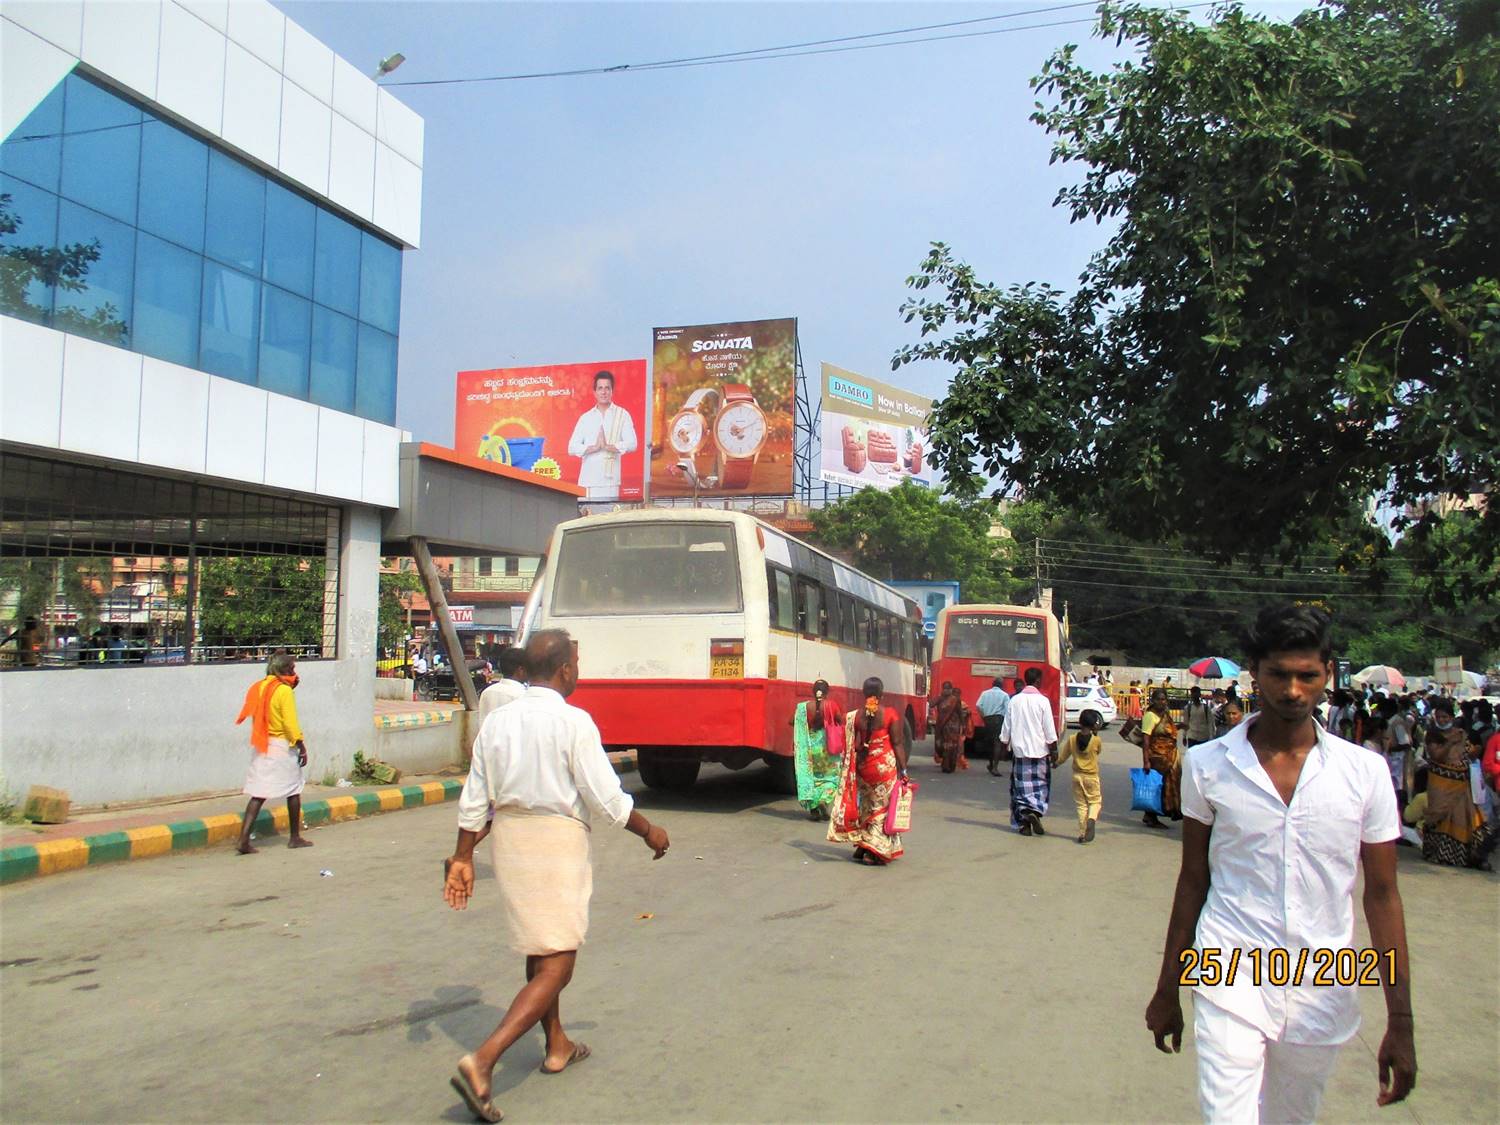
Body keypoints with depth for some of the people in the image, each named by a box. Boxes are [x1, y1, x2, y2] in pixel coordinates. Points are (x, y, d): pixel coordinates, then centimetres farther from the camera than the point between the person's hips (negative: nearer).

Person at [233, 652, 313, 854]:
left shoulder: (258, 688, 7)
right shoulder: (284, 691, -13)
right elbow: (291, 723, -16)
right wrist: (302, 747, -8)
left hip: (260, 746, 6)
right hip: (282, 746, -6)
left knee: (258, 794, 4)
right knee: (293, 791, 10)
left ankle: (244, 839, -7)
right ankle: (294, 838, 19)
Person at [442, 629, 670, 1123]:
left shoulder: (497, 721, 3)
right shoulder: (573, 722, -14)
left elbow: (474, 801, 6)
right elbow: (607, 799, -13)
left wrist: (463, 858, 15)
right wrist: (649, 832, 2)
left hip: (508, 838, 7)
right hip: (557, 841, -7)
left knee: (539, 950, 24)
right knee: (556, 966, 0)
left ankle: (557, 1046, 41)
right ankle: (482, 1061, -13)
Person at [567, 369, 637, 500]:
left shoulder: (622, 414, 7)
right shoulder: (585, 418, 13)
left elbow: (631, 444, -3)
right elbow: (572, 448, 6)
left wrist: (607, 446, -14)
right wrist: (595, 447, -9)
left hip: (611, 479, -2)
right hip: (590, 479, 2)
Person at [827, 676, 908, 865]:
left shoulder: (855, 716, 0)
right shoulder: (890, 714, -7)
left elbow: (853, 746, -1)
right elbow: (897, 743, -7)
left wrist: (854, 767, 7)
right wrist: (903, 769, -3)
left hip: (863, 766, 3)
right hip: (885, 765, -3)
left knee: (866, 806, 18)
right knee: (882, 807, 5)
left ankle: (861, 848, 22)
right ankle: (875, 852, 3)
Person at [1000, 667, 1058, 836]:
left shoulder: (1015, 700, 3)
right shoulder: (1042, 701, -8)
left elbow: (1006, 727, 6)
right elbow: (1049, 730, -7)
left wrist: (1005, 745, 16)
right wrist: (1054, 751, 0)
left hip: (1019, 750, 3)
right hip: (1039, 751, -3)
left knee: (1021, 785, 7)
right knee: (1040, 784, 9)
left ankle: (1024, 824, 4)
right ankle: (1034, 812, -13)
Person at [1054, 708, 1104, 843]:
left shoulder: (1071, 740, -7)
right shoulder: (1096, 740, -13)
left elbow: (1061, 758, 1)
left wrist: (1055, 763, 21)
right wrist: (1096, 734, 10)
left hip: (1077, 776, 2)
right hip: (1092, 776, -2)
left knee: (1081, 804, 10)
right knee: (1095, 801, 12)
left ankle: (1082, 834, 6)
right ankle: (1091, 819, -19)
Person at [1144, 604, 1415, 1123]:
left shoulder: (1365, 772, -1)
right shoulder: (1207, 765, -2)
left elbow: (1381, 894, 3)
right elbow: (1193, 880, 6)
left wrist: (1400, 1020, 0)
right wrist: (1167, 989, 9)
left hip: (1323, 995, 2)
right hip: (1229, 984, -1)